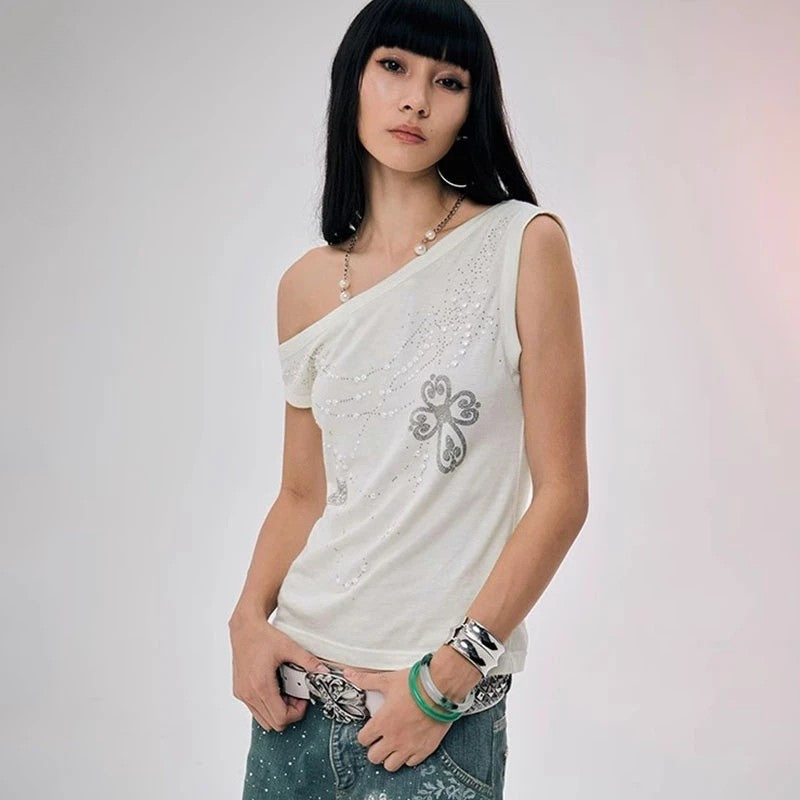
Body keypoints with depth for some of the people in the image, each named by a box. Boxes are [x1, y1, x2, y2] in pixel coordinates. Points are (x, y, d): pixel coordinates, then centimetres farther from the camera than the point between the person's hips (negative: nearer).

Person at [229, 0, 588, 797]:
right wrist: (249, 619, -4)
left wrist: (448, 674, -12)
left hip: (442, 702, -4)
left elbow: (561, 494, -9)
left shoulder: (524, 244, -7)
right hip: (297, 684, 4)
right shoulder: (308, 283, 5)